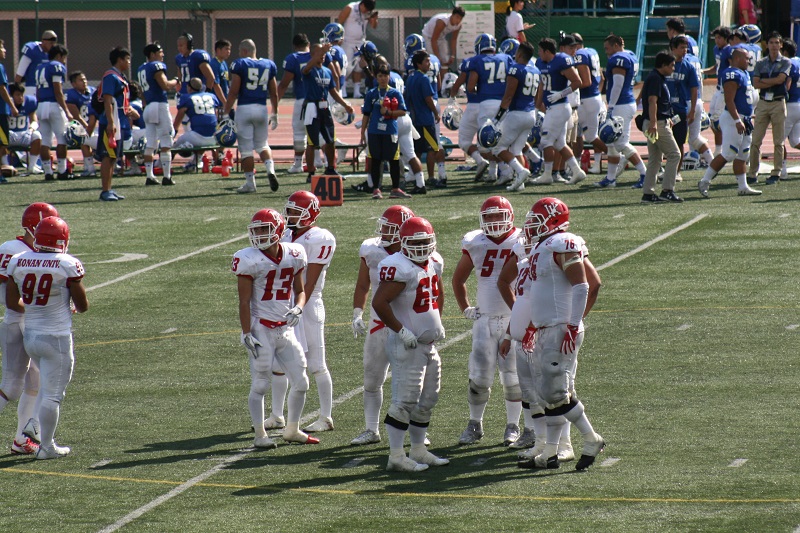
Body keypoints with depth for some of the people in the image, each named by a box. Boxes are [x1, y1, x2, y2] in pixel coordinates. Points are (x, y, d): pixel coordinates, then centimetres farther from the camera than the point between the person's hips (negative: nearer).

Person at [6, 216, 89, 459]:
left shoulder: (17, 262, -1)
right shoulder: (68, 265, -14)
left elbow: (11, 303, 6)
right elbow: (83, 306, -6)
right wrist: (72, 308, 17)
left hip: (30, 336, 6)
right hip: (56, 337, -6)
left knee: (49, 383, 27)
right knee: (53, 393, 5)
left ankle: (34, 424, 11)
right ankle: (46, 446, 11)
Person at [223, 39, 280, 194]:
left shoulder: (240, 65, -6)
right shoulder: (268, 65, 8)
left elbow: (233, 92, -9)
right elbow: (274, 93, 12)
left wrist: (226, 113, -4)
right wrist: (274, 114, 22)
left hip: (244, 108, -4)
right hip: (261, 108, 4)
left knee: (246, 149, 3)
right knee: (262, 145, 18)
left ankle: (250, 183, 5)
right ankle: (270, 169, -8)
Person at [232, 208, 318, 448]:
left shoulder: (294, 255, 2)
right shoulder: (249, 260, -11)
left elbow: (300, 291, 13)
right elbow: (244, 302, -10)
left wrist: (297, 309, -9)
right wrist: (247, 334, -15)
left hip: (286, 328, 5)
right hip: (261, 329, -5)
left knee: (301, 383, 9)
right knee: (260, 385, -1)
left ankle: (292, 430, 26)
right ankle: (260, 435, 10)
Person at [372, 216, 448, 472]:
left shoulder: (434, 262, 9)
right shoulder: (400, 268, -20)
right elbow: (379, 302, -25)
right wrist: (401, 330, -20)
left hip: (429, 343, 9)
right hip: (407, 345, -9)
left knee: (427, 400, 15)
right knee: (405, 400, -10)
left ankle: (418, 449, 26)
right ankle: (396, 455, -7)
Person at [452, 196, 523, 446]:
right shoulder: (475, 244, 3)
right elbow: (458, 279, 18)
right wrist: (465, 308, 12)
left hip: (514, 320, -2)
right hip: (484, 320, 2)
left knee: (512, 376, 2)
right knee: (479, 376, 0)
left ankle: (513, 426, 15)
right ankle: (475, 424, 15)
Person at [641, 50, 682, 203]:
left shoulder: (658, 78, 18)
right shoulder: (655, 78, -14)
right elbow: (652, 101, -24)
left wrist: (667, 119, 37)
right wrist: (653, 123, -31)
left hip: (657, 123, 11)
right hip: (657, 123, -11)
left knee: (654, 160, 11)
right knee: (674, 154, -7)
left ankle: (648, 193, 11)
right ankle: (667, 191, -9)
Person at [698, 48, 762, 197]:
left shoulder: (744, 74, 16)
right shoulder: (733, 75, -16)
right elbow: (729, 100, -23)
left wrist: (748, 117, 28)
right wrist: (737, 121, -27)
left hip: (744, 119, 10)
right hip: (733, 118, -10)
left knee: (742, 156, 11)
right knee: (728, 154, -11)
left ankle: (743, 187, 14)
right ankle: (704, 182, -6)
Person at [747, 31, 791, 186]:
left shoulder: (785, 62, 4)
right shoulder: (761, 63, 12)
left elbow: (780, 79, -12)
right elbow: (755, 84, 1)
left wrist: (764, 81, -2)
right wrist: (773, 83, -8)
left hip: (778, 102, -2)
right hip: (763, 102, 3)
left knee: (778, 141, 0)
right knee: (756, 140, -1)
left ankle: (776, 173, 6)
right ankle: (752, 173, 1)